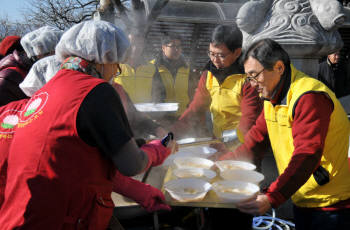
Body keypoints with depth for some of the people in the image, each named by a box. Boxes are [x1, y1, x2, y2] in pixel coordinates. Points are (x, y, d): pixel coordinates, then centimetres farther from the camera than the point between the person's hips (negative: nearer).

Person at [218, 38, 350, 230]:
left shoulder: (310, 97, -22)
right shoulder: (272, 97, 8)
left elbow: (306, 156, -31)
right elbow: (255, 141, 9)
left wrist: (271, 198, -39)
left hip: (331, 205, -8)